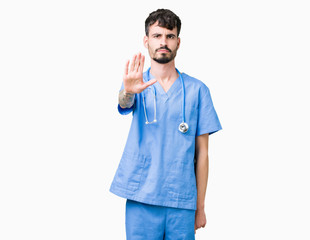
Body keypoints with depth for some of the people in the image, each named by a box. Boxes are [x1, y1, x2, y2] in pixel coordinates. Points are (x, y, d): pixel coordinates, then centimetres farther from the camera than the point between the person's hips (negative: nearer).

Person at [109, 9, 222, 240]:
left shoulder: (197, 90, 3)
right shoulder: (137, 85, 4)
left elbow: (202, 152, 4)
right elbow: (124, 104, -19)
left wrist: (200, 206, 3)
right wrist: (128, 92, -43)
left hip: (182, 202, 0)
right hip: (141, 199, 0)